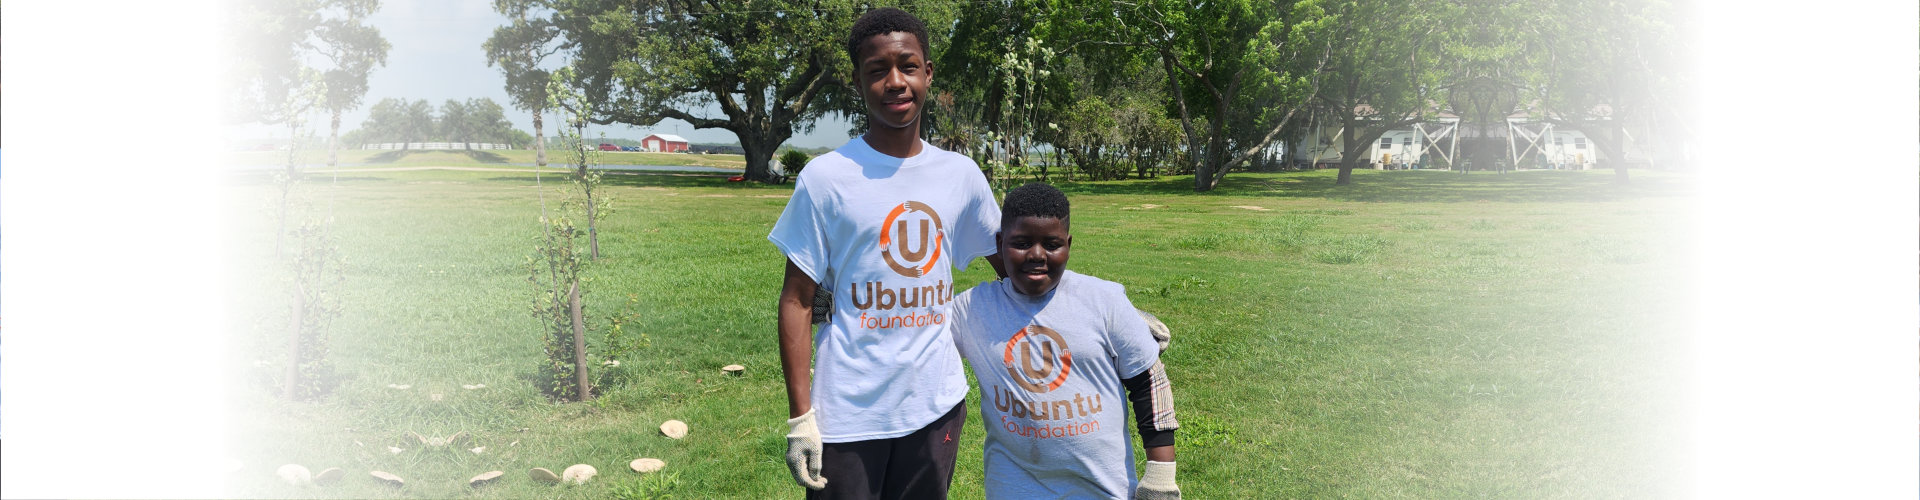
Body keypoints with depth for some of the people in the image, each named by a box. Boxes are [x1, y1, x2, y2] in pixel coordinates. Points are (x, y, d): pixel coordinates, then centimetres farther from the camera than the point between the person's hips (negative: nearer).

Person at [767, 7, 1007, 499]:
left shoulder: (962, 175, 4)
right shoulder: (825, 177, -7)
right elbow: (797, 299, -5)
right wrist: (799, 416, -8)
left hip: (937, 405, 4)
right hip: (848, 415, -3)